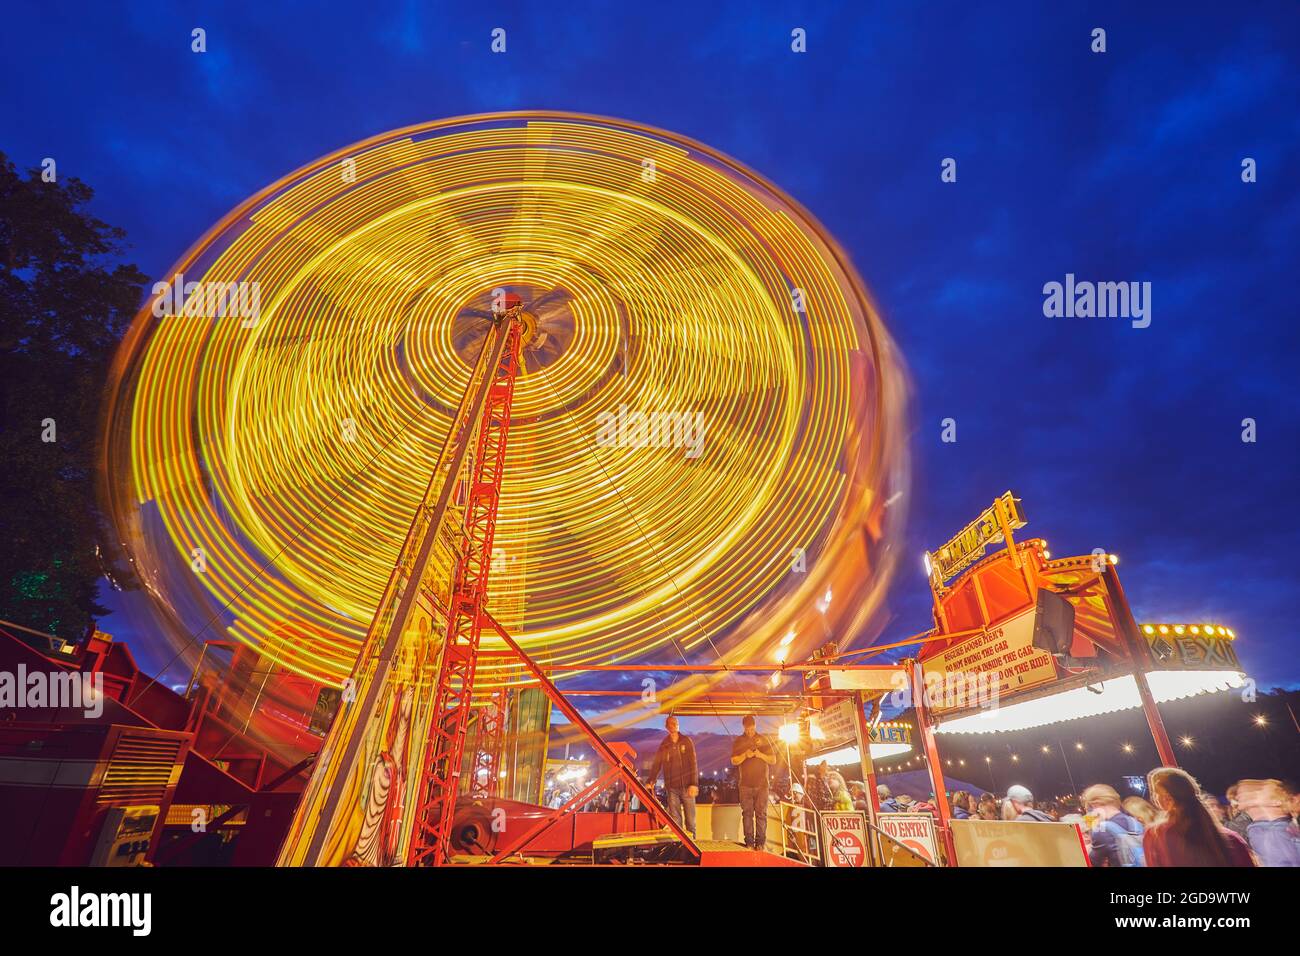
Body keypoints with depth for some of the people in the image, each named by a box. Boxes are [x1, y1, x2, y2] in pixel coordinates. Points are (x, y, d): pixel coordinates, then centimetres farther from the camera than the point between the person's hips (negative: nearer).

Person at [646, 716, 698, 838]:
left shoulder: (686, 741, 3)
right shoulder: (664, 745, 7)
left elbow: (693, 763, -2)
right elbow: (656, 765, 5)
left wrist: (694, 784, -11)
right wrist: (651, 781, -9)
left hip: (687, 786, -1)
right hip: (672, 787, 1)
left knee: (690, 819, 2)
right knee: (675, 820, 0)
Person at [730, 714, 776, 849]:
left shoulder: (763, 740, 8)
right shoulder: (738, 741, 7)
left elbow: (773, 760, 7)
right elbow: (734, 761, 3)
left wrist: (760, 755, -11)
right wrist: (745, 755, -15)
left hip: (762, 783, 0)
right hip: (745, 784, 0)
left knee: (761, 813, -2)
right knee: (747, 813, 0)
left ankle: (760, 842, 3)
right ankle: (749, 842, 5)